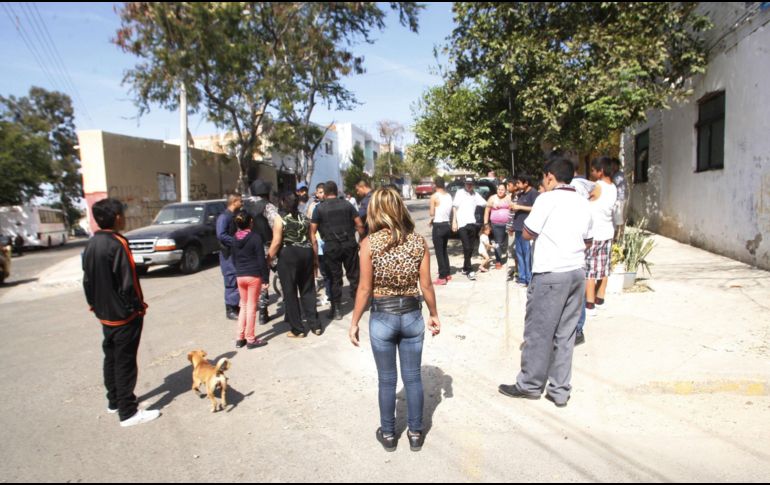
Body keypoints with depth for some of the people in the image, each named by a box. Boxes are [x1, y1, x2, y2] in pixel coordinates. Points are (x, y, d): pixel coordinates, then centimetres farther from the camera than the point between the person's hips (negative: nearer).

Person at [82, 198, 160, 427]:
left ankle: (114, 401, 33)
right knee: (125, 363, 0)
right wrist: (138, 306, -10)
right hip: (124, 315, -8)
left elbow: (87, 281, 11)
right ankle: (128, 412, 8)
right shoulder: (117, 244, -22)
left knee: (111, 358, 20)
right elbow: (128, 283, -23)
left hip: (105, 314, 9)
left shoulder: (91, 244, 5)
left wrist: (95, 305, 19)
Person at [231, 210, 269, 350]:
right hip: (254, 276, -5)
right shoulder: (255, 237, -11)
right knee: (251, 307, 2)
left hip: (240, 276, 5)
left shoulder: (235, 238, 6)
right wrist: (265, 278, -8)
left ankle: (240, 338, 20)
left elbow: (234, 258, 14)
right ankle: (250, 339, 9)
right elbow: (261, 260, -13)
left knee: (243, 306, 17)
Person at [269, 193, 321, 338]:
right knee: (308, 289, 13)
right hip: (306, 253, 5)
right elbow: (312, 239, 9)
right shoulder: (305, 218, 7)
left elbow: (277, 242, -11)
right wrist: (315, 257, 18)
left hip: (288, 255, -5)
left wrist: (268, 259, -4)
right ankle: (315, 325, 17)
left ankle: (298, 329, 8)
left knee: (290, 292, 4)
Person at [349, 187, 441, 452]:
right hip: (412, 316, 2)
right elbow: (426, 285, -2)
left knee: (387, 380, 14)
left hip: (382, 318, -2)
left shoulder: (369, 243, -12)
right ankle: (415, 433, 29)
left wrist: (354, 322, 0)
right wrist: (434, 315, 12)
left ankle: (388, 434, 30)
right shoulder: (419, 241, -6)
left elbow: (365, 289, -10)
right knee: (413, 377, 16)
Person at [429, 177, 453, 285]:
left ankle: (442, 277, -3)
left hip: (438, 226, -7)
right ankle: (447, 273, 27)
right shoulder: (449, 196, 5)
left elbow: (432, 213, -12)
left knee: (439, 252, -2)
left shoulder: (434, 196, -13)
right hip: (447, 224, 7)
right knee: (444, 250, 20)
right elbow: (450, 212, 9)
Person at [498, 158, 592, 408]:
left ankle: (530, 385, 18)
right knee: (565, 333, 11)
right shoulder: (583, 202, 11)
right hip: (577, 272, 7)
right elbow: (587, 241, 17)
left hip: (550, 274, -7)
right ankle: (560, 390, 18)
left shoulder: (547, 199, -9)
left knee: (538, 332, 5)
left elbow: (528, 234, -5)